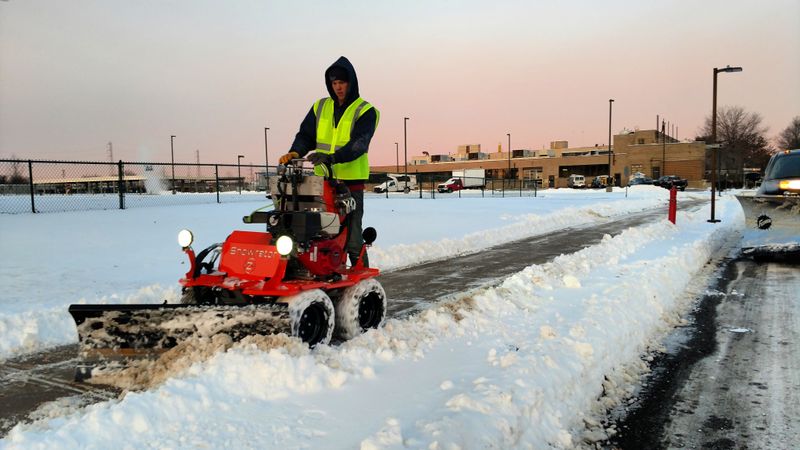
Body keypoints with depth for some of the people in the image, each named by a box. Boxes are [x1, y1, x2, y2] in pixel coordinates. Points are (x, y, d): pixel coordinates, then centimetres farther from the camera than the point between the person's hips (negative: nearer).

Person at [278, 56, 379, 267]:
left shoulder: (365, 111, -1)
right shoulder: (320, 107, 14)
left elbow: (358, 144, -15)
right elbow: (306, 135, 10)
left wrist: (332, 158, -32)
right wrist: (295, 152, -12)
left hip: (351, 181, -4)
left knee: (351, 236, -5)